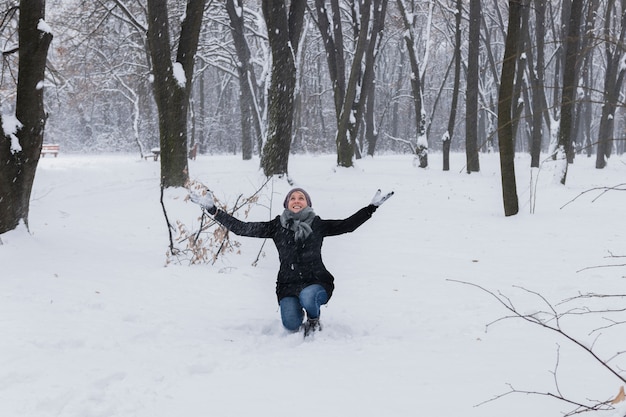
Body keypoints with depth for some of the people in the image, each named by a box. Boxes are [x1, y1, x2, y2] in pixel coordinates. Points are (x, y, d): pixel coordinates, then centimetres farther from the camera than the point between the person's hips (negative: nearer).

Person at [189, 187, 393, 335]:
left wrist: (372, 206, -1)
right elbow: (241, 228, 3)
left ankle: (314, 321, 0)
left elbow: (347, 225, 5)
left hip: (316, 282, -1)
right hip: (288, 285, 1)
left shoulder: (318, 225, 7)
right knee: (291, 325, -24)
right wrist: (213, 210, -3)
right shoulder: (277, 226, 5)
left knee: (307, 296, -37)